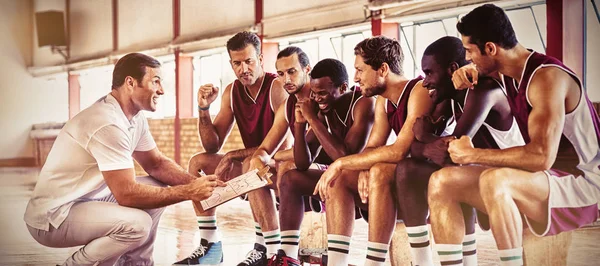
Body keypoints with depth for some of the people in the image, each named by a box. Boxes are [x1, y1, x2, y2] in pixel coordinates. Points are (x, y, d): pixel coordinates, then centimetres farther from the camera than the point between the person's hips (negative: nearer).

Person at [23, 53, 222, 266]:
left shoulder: (135, 117, 3)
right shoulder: (108, 124, -26)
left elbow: (156, 163, 11)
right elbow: (127, 194, -29)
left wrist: (193, 182, -7)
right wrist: (188, 192, -23)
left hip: (90, 199, 10)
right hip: (53, 216, -10)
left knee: (160, 188, 7)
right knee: (137, 224, -29)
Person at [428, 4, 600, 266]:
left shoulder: (546, 77, -21)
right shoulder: (507, 74, 5)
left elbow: (542, 156, -32)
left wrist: (472, 154, -21)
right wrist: (465, 73, 5)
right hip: (546, 179, 9)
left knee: (494, 180, -37)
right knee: (441, 181, -4)